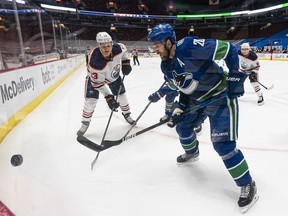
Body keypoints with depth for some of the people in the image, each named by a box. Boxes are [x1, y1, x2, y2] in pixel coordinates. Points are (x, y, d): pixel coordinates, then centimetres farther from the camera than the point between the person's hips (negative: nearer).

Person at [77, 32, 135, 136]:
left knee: (121, 94, 8)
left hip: (113, 75, 4)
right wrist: (108, 97, -32)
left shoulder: (118, 48, -30)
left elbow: (124, 50, -2)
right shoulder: (95, 61, -41)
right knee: (90, 99, -10)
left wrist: (125, 62, -10)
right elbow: (98, 82, -32)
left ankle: (126, 114, 33)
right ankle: (85, 122, 11)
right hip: (96, 76, -4)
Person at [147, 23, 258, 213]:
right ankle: (191, 153, 51)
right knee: (182, 125, 19)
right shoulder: (166, 67, 1)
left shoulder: (190, 46, -26)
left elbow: (229, 49, -21)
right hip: (197, 100, 9)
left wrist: (236, 77, -23)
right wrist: (179, 110, 0)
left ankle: (248, 185, 7)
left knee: (223, 143, -13)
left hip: (221, 96, -8)